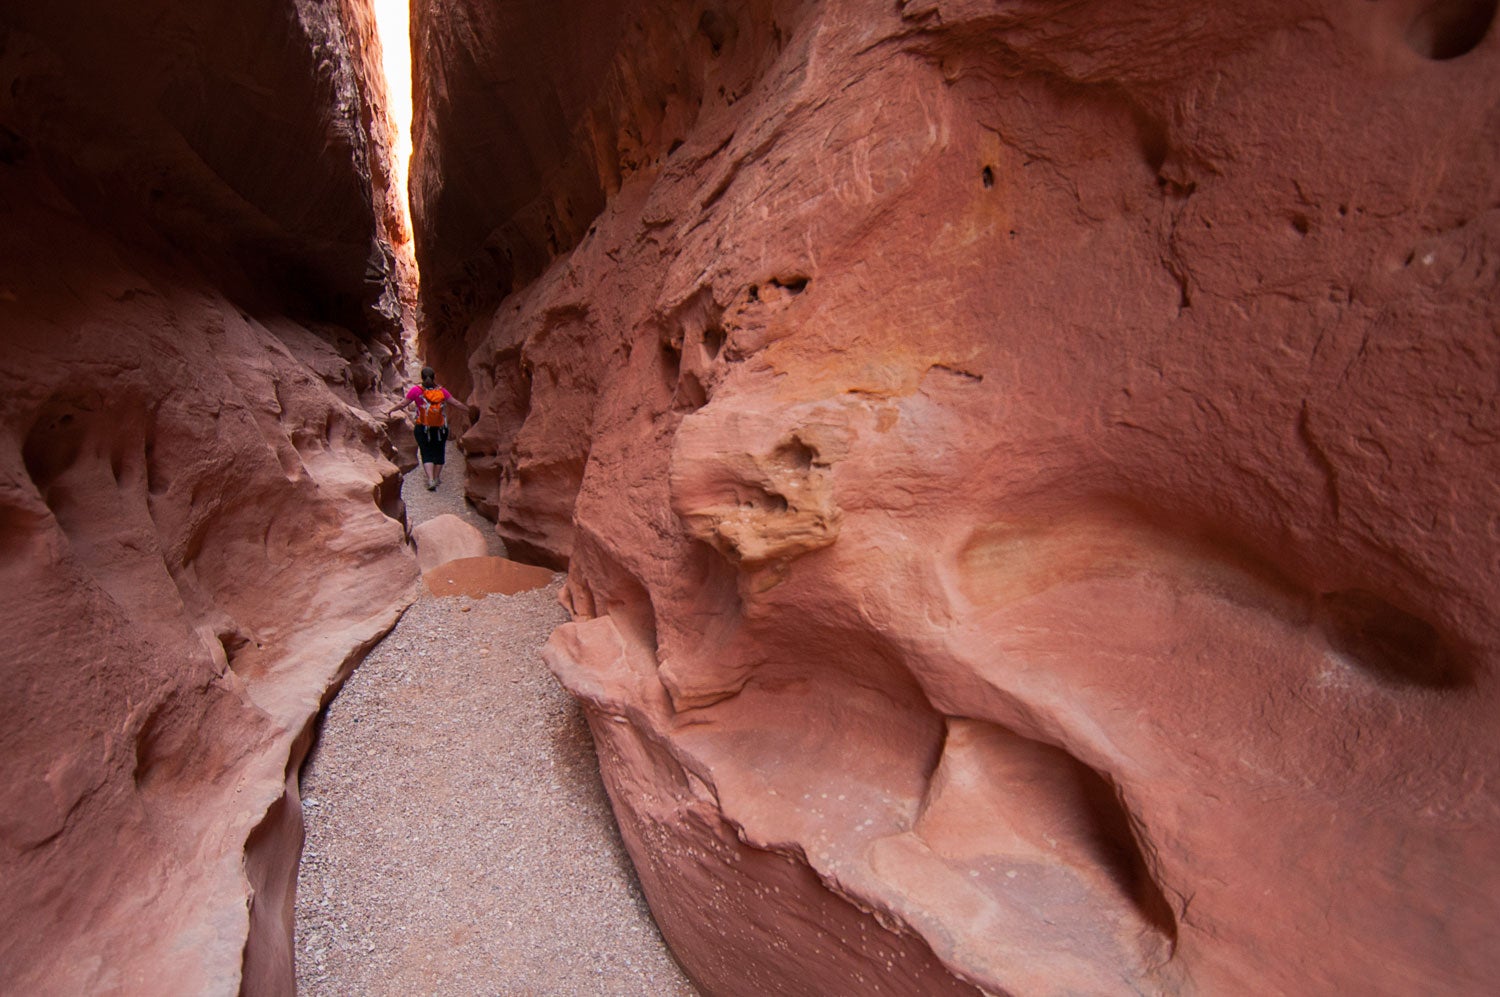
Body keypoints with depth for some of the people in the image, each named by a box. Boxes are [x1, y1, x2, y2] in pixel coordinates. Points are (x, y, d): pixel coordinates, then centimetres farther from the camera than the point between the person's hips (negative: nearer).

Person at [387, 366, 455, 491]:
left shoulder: (416, 390, -11)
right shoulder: (441, 390, -7)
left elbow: (403, 404, -5)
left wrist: (391, 410, 11)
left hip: (422, 429, -1)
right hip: (440, 429, 1)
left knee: (427, 454, 5)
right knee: (439, 452, 16)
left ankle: (430, 480, -9)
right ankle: (436, 477, 28)